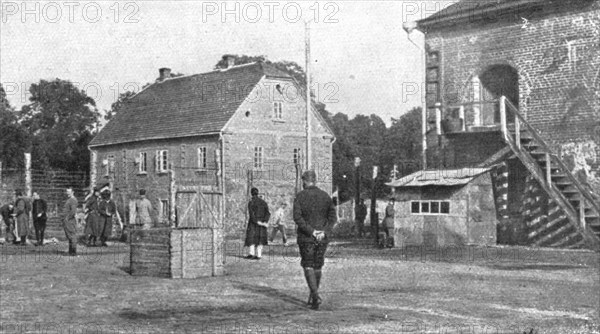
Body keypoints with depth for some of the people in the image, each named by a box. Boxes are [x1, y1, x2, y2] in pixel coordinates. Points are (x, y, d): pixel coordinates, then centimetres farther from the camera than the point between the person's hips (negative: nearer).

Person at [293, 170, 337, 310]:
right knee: (317, 267, 16)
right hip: (322, 239, 3)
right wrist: (324, 232, -8)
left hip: (305, 238, -3)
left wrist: (311, 231, -15)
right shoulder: (325, 196, 5)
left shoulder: (300, 196, -5)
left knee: (308, 267, 0)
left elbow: (297, 217, -15)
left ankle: (315, 295, -17)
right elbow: (333, 217, -1)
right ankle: (312, 296, 27)